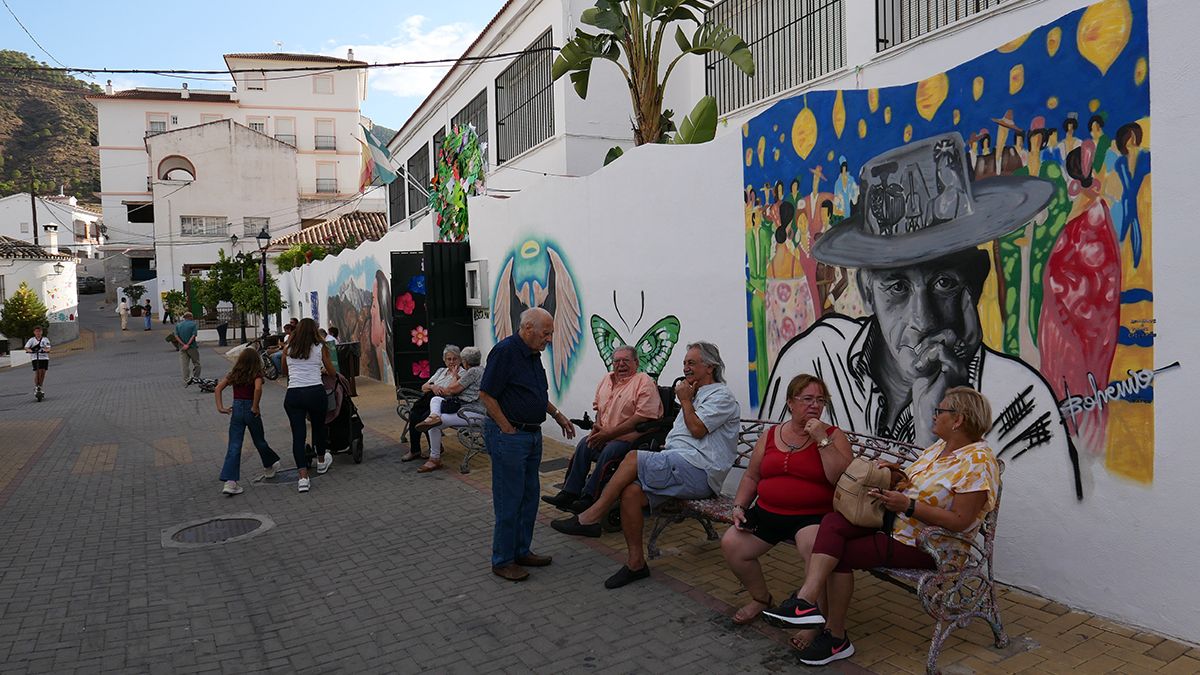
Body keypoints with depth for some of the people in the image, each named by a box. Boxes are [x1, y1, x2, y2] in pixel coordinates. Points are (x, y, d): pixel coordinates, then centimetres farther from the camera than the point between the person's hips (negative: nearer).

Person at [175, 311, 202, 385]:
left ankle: (185, 382, 1)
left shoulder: (178, 325, 7)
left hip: (182, 347, 3)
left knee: (184, 365, 3)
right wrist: (188, 345, -16)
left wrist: (183, 344, -10)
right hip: (192, 347, -3)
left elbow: (176, 336, -3)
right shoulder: (193, 324, -3)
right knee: (196, 364, 11)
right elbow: (193, 335, -15)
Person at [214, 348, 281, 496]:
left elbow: (218, 388, 1)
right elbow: (258, 388, -24)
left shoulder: (233, 375, 7)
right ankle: (270, 465, 39)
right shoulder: (256, 375, -5)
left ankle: (230, 482, -7)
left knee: (234, 447, 1)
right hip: (250, 410, -3)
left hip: (236, 410, 3)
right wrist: (255, 407, -15)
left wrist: (220, 407, -1)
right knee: (259, 441, 17)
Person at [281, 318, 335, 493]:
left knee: (298, 434, 1)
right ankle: (321, 462, 42)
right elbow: (331, 371, 13)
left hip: (293, 394, 1)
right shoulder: (320, 348, 4)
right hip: (315, 392, -1)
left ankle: (303, 477, -8)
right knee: (319, 427, 21)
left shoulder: (288, 350, 10)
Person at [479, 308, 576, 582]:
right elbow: (486, 394, -18)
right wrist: (508, 430, -16)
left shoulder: (533, 354, 12)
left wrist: (557, 414, 16)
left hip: (532, 435, 9)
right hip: (508, 436, -9)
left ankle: (522, 551, 28)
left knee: (529, 497, 15)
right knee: (509, 501, -1)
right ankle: (502, 561, 11)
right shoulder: (505, 351, -16)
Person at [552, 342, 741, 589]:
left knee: (633, 458, -23)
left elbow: (697, 429, -13)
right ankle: (636, 563, -11)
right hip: (679, 468, 8)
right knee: (630, 492, -16)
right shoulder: (695, 395, 28)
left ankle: (590, 518, -16)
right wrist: (667, 446, 12)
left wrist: (685, 400, -1)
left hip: (697, 471, -8)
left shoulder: (722, 396, 0)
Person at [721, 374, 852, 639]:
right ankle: (761, 598, 15)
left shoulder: (833, 436, 2)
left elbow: (843, 478, -13)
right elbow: (751, 477, 19)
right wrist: (739, 506, 4)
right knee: (731, 544, -12)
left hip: (813, 516, -4)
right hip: (767, 512, 5)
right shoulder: (770, 436, 13)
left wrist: (822, 439, -16)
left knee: (816, 548, -35)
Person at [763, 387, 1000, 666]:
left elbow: (960, 522, -20)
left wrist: (907, 505, -24)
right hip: (900, 522, 8)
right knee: (832, 522, -16)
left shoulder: (978, 461, -17)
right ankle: (807, 600, -25)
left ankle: (836, 638, 0)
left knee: (842, 555, -15)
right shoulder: (941, 446, 10)